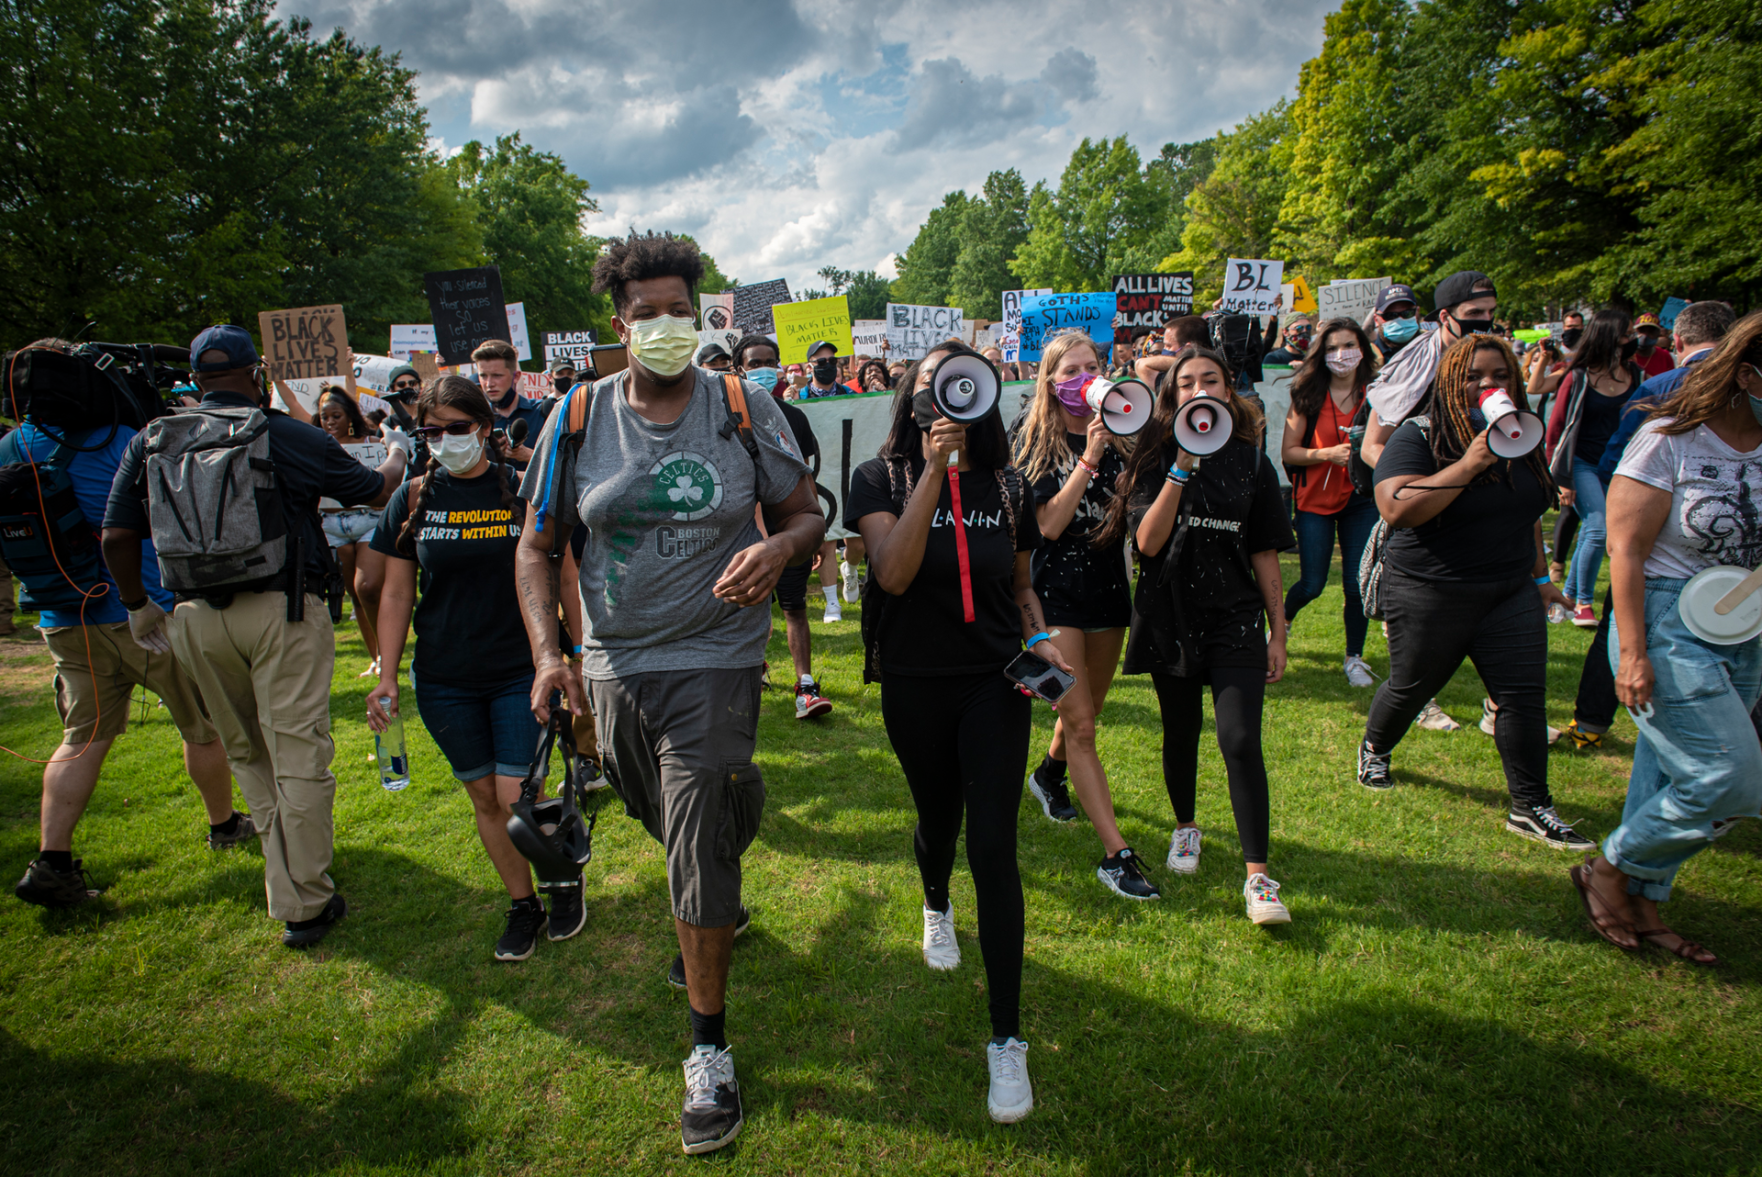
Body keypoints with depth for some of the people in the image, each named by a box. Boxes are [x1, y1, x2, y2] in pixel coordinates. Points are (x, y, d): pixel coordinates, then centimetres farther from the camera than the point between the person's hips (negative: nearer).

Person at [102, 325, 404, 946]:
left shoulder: (151, 442, 6)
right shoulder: (295, 439, -4)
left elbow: (116, 536, 5)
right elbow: (376, 492, 10)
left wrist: (137, 605, 21)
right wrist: (397, 457, 33)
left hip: (198, 617, 4)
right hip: (281, 610, -4)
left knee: (247, 755, 18)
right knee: (298, 755, 2)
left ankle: (287, 890, 26)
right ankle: (307, 905, 8)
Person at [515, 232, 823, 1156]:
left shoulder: (743, 408, -5)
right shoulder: (579, 420, -2)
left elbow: (806, 511, 2)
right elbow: (536, 546, 3)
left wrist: (779, 546, -23)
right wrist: (547, 653, -11)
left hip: (715, 660, -3)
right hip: (613, 665, 3)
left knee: (700, 857, -5)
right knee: (668, 825, 23)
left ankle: (709, 1051, 14)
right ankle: (716, 909, 57)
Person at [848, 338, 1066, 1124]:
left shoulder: (1008, 487, 1)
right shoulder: (882, 479, -7)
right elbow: (893, 572, -24)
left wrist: (1038, 637, -5)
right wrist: (932, 470, -28)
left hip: (994, 682, 0)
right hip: (915, 687, 0)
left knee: (993, 845, -7)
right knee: (938, 819, 19)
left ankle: (1007, 1038, 3)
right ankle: (936, 907, 58)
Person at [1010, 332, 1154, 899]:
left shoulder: (1117, 437, 5)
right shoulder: (1037, 442, -5)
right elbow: (1050, 523, -16)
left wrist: (1125, 446, -16)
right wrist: (1089, 457, -20)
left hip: (1108, 586, 5)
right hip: (1057, 589, -5)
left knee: (1086, 709, 19)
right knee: (1080, 724, -8)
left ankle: (1049, 773, 50)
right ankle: (1116, 855, -5)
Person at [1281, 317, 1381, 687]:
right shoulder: (1309, 395, -4)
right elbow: (1288, 452, -5)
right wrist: (1328, 453, -20)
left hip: (1362, 500, 1)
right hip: (1316, 500, -1)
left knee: (1357, 583, -2)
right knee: (1312, 584, 1)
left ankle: (1354, 657, 18)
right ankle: (1282, 619, 35)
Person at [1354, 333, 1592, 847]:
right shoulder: (1419, 436, -11)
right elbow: (1397, 509, -26)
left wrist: (1541, 574, 24)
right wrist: (1469, 464, -27)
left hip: (1511, 592, 6)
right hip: (1432, 594, -5)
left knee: (1524, 694, 0)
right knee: (1411, 686, 10)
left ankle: (1530, 806, 9)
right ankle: (1374, 751, 38)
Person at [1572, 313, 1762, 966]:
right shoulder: (1671, 441, -11)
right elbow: (1626, 551, -12)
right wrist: (1632, 653, -16)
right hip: (1670, 628, -6)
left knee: (1673, 778, 12)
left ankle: (1641, 905, 26)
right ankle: (1609, 869, 10)